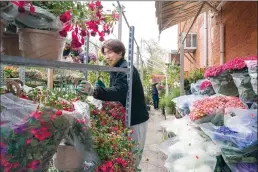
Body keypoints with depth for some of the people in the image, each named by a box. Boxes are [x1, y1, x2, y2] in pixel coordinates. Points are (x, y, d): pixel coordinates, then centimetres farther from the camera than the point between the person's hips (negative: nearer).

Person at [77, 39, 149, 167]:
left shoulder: (125, 69, -20)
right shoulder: (116, 69, 12)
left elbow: (119, 91, -37)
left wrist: (94, 92, -50)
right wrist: (95, 92, 3)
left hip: (135, 120, -9)